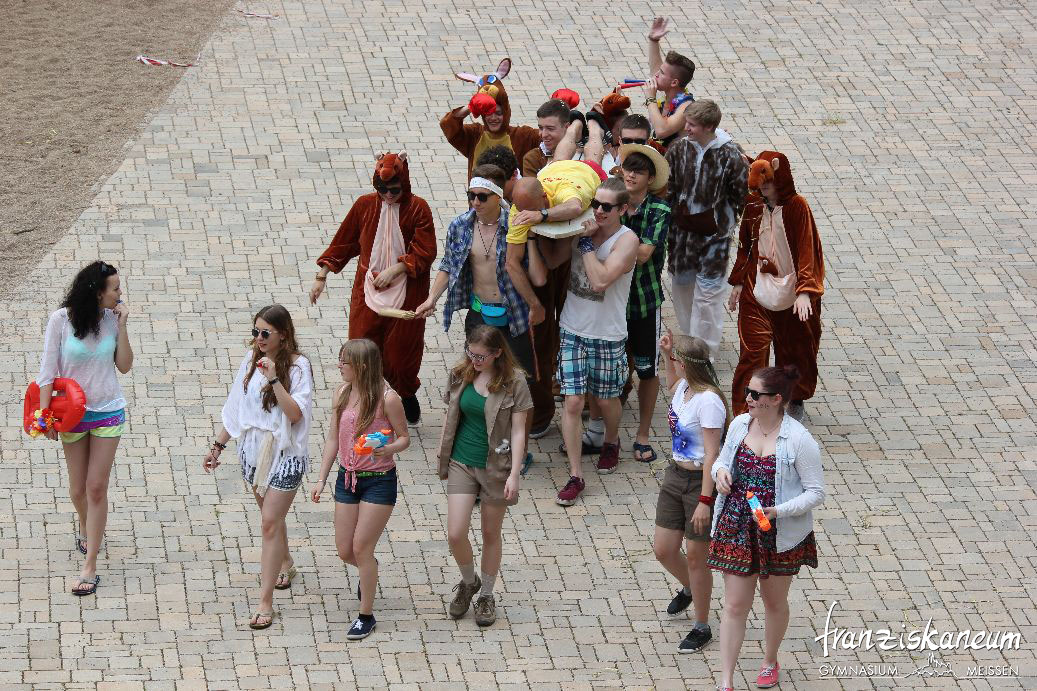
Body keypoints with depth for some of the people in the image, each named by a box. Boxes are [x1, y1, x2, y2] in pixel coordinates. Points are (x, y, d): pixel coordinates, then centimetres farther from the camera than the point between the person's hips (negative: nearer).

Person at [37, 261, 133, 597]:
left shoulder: (112, 319, -5)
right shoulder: (61, 320, -13)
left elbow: (124, 366, -4)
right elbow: (48, 370, -9)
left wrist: (122, 325, -12)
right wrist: (45, 413, -12)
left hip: (108, 413, 1)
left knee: (97, 489, -3)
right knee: (78, 489, 12)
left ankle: (90, 566, 0)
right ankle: (86, 528, 47)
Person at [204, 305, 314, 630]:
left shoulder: (297, 366, -15)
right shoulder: (251, 359, 1)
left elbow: (295, 414, -24)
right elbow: (235, 407, 10)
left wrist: (274, 380, -31)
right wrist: (218, 445, 12)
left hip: (284, 454, -6)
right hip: (252, 450, 6)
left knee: (270, 522, -8)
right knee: (270, 515, 21)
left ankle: (265, 602, -4)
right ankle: (285, 565, 47)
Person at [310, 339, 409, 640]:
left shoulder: (387, 398, -16)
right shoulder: (342, 393, 1)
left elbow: (404, 437, -7)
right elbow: (333, 439, 8)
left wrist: (388, 449, -28)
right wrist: (322, 479, 6)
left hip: (379, 480, -6)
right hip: (347, 478, 6)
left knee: (361, 547, -6)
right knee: (345, 551, 9)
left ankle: (366, 615, 9)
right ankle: (369, 570, 46)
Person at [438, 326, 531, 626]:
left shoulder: (513, 382, -11)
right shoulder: (461, 376, -1)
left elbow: (518, 431, -11)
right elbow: (451, 418, 10)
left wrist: (514, 474, -16)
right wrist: (443, 458, 13)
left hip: (495, 466, -3)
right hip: (462, 464, 3)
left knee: (491, 534, 10)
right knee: (455, 534, -5)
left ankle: (486, 595, 28)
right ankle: (469, 582, 23)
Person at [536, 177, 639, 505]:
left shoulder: (627, 240, -17)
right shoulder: (580, 227, -4)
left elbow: (601, 280, -27)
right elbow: (552, 260, 3)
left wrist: (586, 241, -25)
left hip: (607, 335, -3)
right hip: (573, 330, 3)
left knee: (607, 399, 16)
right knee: (572, 403, -1)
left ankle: (611, 442, 48)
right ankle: (575, 476, 6)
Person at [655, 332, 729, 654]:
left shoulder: (708, 401, -25)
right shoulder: (683, 388, 0)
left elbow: (712, 455, -24)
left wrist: (705, 501, -25)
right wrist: (666, 354, 12)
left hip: (701, 480, -8)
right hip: (676, 476, 8)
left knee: (695, 556, 4)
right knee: (664, 551, 15)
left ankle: (702, 628, 20)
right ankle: (690, 589, 48)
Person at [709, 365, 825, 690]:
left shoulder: (799, 440, -20)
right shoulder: (740, 425, -4)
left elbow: (816, 492, -14)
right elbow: (723, 460, 13)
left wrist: (778, 511, -28)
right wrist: (721, 471, -12)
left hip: (779, 534, -3)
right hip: (736, 529, 3)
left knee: (774, 602, 19)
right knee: (735, 605, 4)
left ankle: (770, 661, 45)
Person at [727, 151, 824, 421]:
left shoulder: (797, 207, -13)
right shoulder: (753, 205, -2)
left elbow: (807, 249, -15)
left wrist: (804, 291, -24)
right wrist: (738, 283, 7)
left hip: (791, 292, -2)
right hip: (757, 290, 2)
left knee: (794, 350, 15)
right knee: (753, 351, -6)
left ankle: (795, 400, 39)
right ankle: (744, 411, -1)